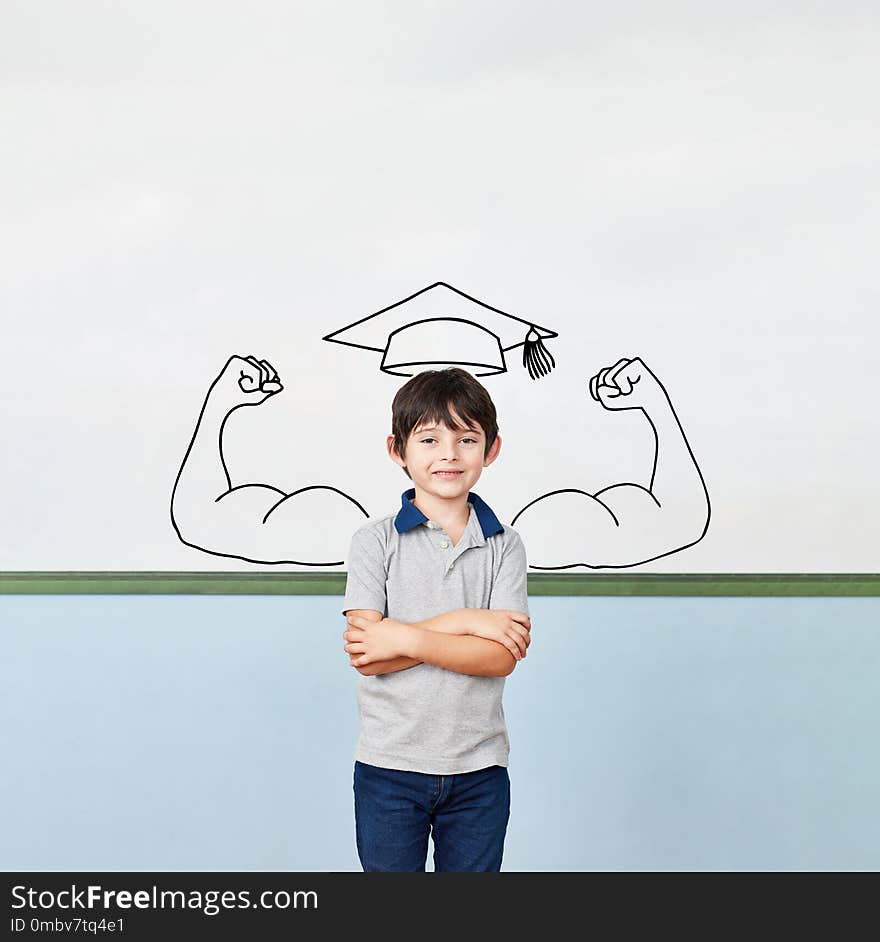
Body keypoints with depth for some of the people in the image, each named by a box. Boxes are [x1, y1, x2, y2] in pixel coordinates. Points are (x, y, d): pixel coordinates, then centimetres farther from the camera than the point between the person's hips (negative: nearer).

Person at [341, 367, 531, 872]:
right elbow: (365, 654, -14)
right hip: (388, 765, -1)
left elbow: (501, 656, -12)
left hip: (478, 770, 1)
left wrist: (405, 639, -19)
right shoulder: (375, 540, -4)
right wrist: (465, 623, -16)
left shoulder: (505, 545, 0)